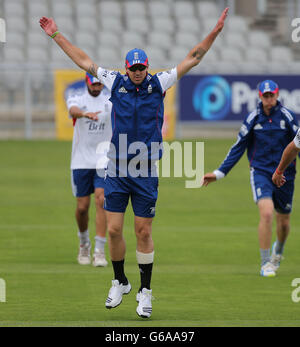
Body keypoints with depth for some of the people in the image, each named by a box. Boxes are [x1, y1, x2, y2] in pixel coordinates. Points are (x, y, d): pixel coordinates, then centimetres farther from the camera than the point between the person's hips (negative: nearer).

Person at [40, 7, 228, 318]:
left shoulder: (159, 84, 2)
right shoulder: (116, 83, 5)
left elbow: (192, 59, 3)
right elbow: (83, 61, 12)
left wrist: (214, 33, -4)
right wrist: (55, 35, 13)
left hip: (146, 170, -1)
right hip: (117, 167, 1)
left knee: (144, 233, 0)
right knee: (113, 229, 0)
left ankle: (145, 292, 9)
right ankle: (119, 282, 20)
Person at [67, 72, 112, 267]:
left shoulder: (111, 98, 4)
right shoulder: (77, 97, -3)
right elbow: (73, 110, -27)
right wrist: (86, 114, -49)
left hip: (105, 161, 0)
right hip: (81, 161, 0)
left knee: (101, 200, -14)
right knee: (83, 206, 5)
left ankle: (100, 251, -12)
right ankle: (84, 244, 32)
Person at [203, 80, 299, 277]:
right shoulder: (253, 118, -1)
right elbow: (239, 148, 5)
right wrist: (220, 173, 3)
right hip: (260, 172, -1)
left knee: (284, 221, 12)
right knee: (266, 213, -22)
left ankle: (278, 251, 46)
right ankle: (266, 263, -12)